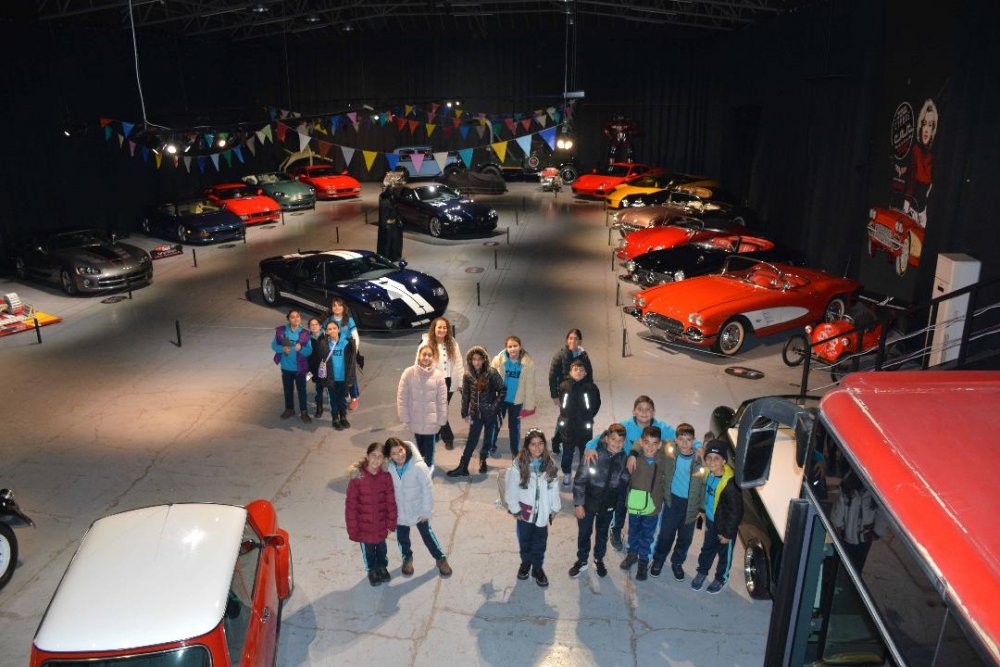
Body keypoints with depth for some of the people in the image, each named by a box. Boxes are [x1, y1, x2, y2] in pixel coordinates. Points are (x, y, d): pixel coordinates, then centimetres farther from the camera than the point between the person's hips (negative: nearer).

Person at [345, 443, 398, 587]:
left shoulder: (386, 476, -16)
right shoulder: (357, 477, -24)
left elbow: (390, 502, -6)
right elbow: (351, 504, -17)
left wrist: (391, 523, -1)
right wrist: (352, 528, -13)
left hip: (381, 524, 2)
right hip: (364, 525, -2)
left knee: (381, 547, 25)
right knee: (368, 549, 22)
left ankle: (382, 567, 54)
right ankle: (372, 570, 50)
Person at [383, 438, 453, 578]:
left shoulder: (418, 466, -29)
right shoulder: (389, 468, -20)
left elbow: (428, 489, -20)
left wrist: (426, 511, -14)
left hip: (418, 509, -2)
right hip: (400, 511, 3)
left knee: (427, 534, 16)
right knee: (402, 537, 22)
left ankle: (440, 559, 39)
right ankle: (407, 558, 50)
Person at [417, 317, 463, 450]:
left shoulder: (452, 344, 0)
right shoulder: (426, 344, -9)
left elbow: (459, 364, 2)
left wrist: (462, 382, 0)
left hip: (448, 382, 3)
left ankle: (436, 433, 31)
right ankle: (448, 438, 18)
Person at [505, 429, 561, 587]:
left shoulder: (550, 464, -12)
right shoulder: (518, 464, -20)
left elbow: (554, 488, -3)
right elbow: (512, 490, -12)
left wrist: (554, 508, 1)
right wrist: (515, 510, -8)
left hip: (542, 511, 1)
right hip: (525, 510, -1)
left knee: (540, 541, 16)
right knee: (525, 538, 20)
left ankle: (537, 567, 37)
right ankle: (525, 562, 45)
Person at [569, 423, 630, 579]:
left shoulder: (623, 458, -14)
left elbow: (624, 480, 2)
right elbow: (579, 480, -19)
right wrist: (578, 504, -16)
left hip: (608, 505, 3)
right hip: (588, 502, -3)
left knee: (602, 534, 22)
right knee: (584, 533, 16)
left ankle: (599, 560, 47)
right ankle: (582, 561, 40)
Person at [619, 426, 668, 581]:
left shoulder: (663, 460, -19)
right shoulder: (634, 457, -19)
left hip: (652, 505, 0)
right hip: (634, 503, 1)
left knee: (647, 536, 18)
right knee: (633, 532, 24)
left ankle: (643, 560, 41)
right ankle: (632, 554, 49)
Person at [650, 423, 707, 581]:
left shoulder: (700, 459, -14)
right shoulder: (670, 452, -13)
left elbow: (704, 485, -6)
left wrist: (701, 507, -5)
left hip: (691, 504, 0)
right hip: (672, 501, 0)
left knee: (685, 538, 16)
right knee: (666, 534, 12)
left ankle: (677, 562, 41)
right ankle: (658, 559, 38)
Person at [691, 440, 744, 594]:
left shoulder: (730, 483, -34)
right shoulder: (708, 473, -12)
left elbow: (736, 511, -24)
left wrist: (727, 533, -16)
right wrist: (703, 511, 16)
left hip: (725, 525, -5)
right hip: (710, 521, 6)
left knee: (724, 553, 19)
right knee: (707, 548, 25)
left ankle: (721, 579, 41)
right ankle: (702, 572, 47)